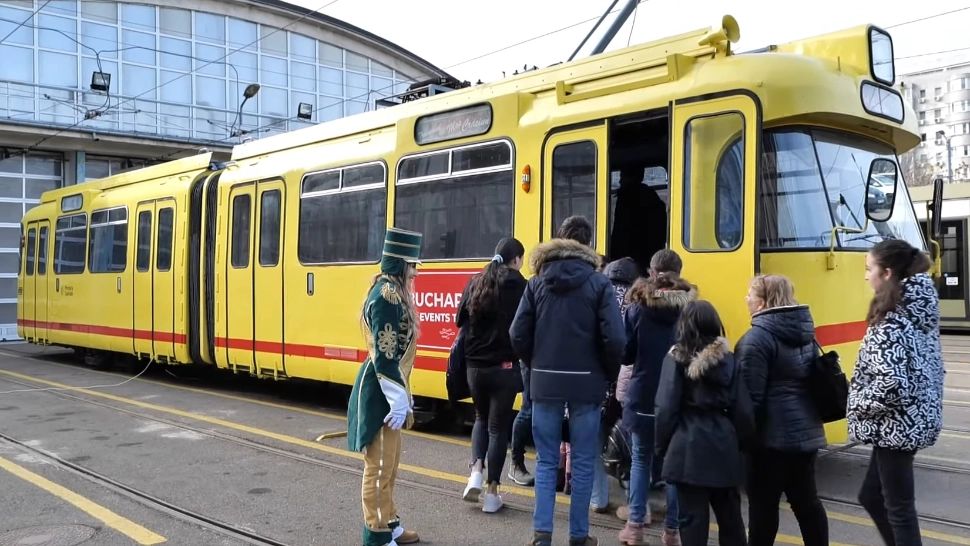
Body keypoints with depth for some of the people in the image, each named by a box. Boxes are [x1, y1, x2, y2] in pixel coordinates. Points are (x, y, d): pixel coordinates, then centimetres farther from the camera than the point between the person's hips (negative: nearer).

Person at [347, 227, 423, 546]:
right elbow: (384, 356, -23)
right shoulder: (387, 295, -19)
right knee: (379, 467, 0)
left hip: (388, 389, 10)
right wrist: (399, 400, -22)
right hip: (380, 391, -10)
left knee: (390, 463, 19)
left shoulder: (392, 291, 12)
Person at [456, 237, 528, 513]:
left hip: (475, 366, 4)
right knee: (498, 426, 6)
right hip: (504, 367, -4)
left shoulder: (475, 284, 6)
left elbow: (461, 322, 7)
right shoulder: (519, 286, -8)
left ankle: (476, 472, 6)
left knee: (482, 418, 24)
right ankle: (492, 492, 10)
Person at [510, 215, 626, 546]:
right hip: (585, 383, -2)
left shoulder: (537, 282, 3)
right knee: (582, 463, 9)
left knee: (546, 461, 11)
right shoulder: (598, 283, -5)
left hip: (545, 382, 2)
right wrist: (608, 375, 4)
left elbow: (519, 335, -2)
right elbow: (614, 338, -13)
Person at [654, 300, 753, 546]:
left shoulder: (676, 358, -6)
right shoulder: (728, 359, 3)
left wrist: (662, 446, 1)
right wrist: (740, 442, 15)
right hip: (723, 446, 4)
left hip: (688, 447, -3)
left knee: (693, 516, 3)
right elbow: (743, 409, 2)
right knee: (729, 514, 17)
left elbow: (666, 408, -10)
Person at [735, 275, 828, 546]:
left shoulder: (757, 338, -18)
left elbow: (751, 396, -21)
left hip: (773, 435, -8)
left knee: (763, 504, 5)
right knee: (806, 500, 16)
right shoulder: (804, 333, 9)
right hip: (805, 430, 8)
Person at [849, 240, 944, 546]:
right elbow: (927, 367, 14)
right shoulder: (919, 309, 7)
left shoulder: (892, 322, -21)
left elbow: (891, 383, -29)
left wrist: (858, 404, -13)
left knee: (898, 508, 4)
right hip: (916, 419, 9)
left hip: (895, 426, -9)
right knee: (872, 496, 20)